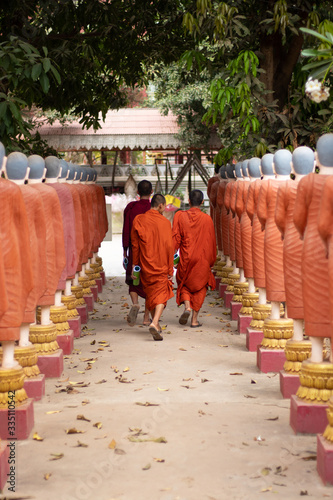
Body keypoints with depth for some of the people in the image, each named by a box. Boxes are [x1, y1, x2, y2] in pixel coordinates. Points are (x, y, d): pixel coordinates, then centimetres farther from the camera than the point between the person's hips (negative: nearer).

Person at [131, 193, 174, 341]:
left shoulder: (138, 220, -1)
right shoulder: (164, 222, -9)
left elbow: (135, 245, 2)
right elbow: (169, 247, -8)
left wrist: (134, 265, 10)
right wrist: (170, 268, -2)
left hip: (145, 265, 3)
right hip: (161, 266, -3)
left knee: (150, 294, 18)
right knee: (161, 294, 0)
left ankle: (155, 323, 28)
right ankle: (154, 323, -20)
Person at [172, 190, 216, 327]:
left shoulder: (180, 216, -6)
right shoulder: (207, 219, -6)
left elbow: (175, 239, -6)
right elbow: (211, 242, 0)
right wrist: (211, 261, 13)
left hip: (185, 259, 0)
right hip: (202, 259, 0)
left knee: (184, 284, 20)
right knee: (199, 286, 14)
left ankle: (187, 306, -8)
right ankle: (194, 319, 9)